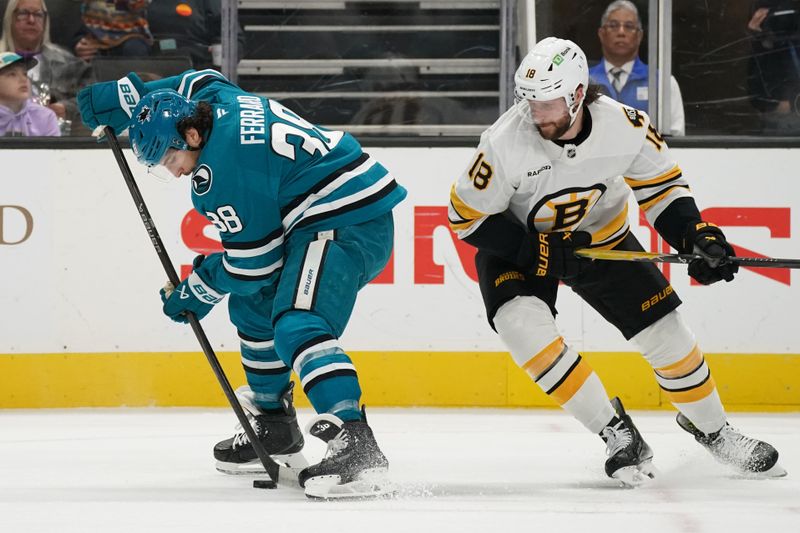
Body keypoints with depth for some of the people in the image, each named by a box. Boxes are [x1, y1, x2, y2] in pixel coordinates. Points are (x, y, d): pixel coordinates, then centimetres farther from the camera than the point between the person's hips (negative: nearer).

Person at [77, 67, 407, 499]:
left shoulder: (221, 165, -20)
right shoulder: (217, 102, 6)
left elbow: (252, 263, -14)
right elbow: (192, 84, 34)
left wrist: (196, 293, 2)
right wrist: (114, 98, 33)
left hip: (348, 224, -11)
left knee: (296, 326, -28)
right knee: (252, 305, 23)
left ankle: (354, 446, -43)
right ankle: (273, 423, 36)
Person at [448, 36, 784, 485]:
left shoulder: (625, 126, -24)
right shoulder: (506, 143, -31)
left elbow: (661, 182, -6)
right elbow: (467, 215, -20)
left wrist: (695, 234, -20)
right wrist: (536, 249, -28)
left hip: (601, 237, 2)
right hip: (518, 245, -2)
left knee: (665, 331, -2)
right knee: (525, 327, -29)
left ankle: (712, 430, 24)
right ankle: (616, 432, -17)